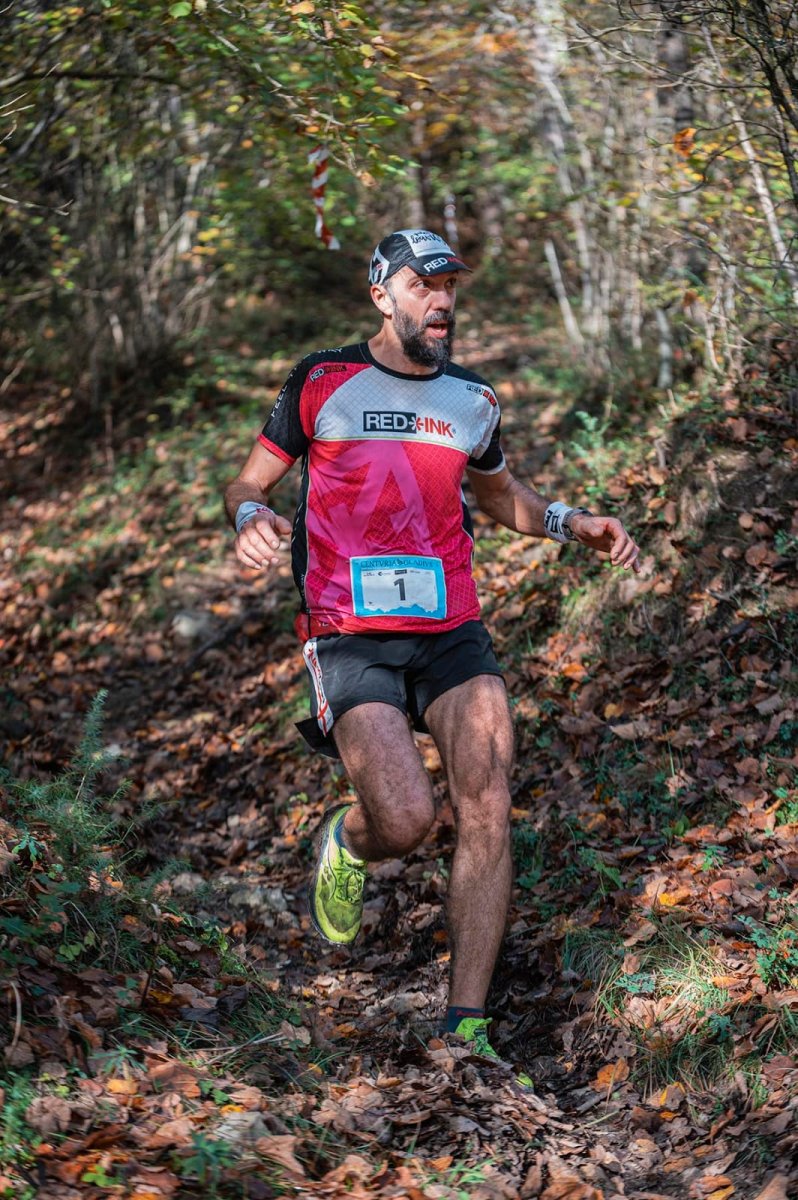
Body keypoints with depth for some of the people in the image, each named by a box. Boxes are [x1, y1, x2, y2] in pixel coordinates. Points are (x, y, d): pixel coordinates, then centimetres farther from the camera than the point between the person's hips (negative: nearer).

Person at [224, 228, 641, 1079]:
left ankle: (466, 1032, -9)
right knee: (405, 819, -20)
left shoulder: (470, 401, 12)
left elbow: (498, 492, 29)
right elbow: (248, 483, 7)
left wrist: (572, 524, 11)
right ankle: (346, 843, 20)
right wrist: (251, 519, -17)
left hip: (452, 634, 3)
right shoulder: (322, 382, 1)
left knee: (486, 809, -15)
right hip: (352, 641, -3)